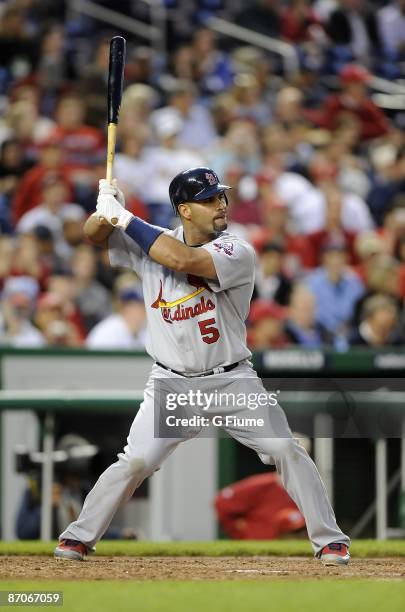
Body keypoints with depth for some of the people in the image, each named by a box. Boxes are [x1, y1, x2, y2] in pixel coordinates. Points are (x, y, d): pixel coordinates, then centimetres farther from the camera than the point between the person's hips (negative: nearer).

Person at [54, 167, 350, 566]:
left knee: (286, 451, -10)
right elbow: (94, 234, 1)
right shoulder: (152, 243, -1)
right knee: (135, 462, -9)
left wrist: (126, 219, -25)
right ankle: (78, 537, 7)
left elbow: (182, 260, -30)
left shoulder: (237, 253, -15)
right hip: (172, 384, 1)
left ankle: (329, 539, 1)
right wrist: (106, 212, -23)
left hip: (232, 381, -1)